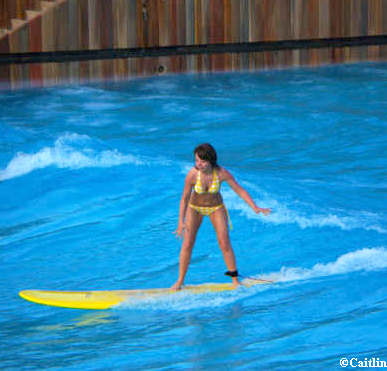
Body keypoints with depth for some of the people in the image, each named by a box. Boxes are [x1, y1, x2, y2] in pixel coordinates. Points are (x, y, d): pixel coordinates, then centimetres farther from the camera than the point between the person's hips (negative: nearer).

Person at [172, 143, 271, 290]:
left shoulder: (222, 173, -27)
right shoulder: (192, 175, -28)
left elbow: (240, 190, -15)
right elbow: (184, 198, -16)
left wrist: (255, 208, -18)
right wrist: (181, 221, -19)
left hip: (216, 208, 0)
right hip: (195, 208, 0)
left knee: (225, 244, -4)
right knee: (187, 244, -6)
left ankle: (235, 279, 11)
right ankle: (180, 281, 6)